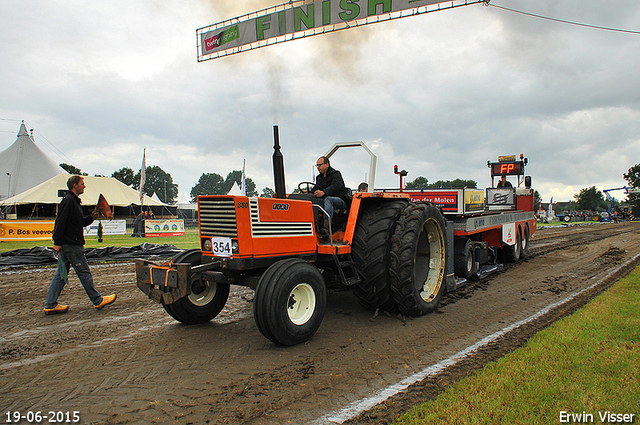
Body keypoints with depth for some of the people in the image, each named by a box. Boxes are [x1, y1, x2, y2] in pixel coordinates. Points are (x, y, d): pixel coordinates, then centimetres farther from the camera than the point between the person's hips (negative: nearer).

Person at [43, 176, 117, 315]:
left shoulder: (74, 201, 18)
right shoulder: (69, 201, -13)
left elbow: (80, 222, 24)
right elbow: (60, 222, -19)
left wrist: (91, 217, 7)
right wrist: (57, 243, -22)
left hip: (67, 245, 10)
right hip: (71, 245, -10)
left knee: (61, 274, 11)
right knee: (84, 272, -2)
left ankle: (50, 305, 14)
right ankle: (97, 301, 7)